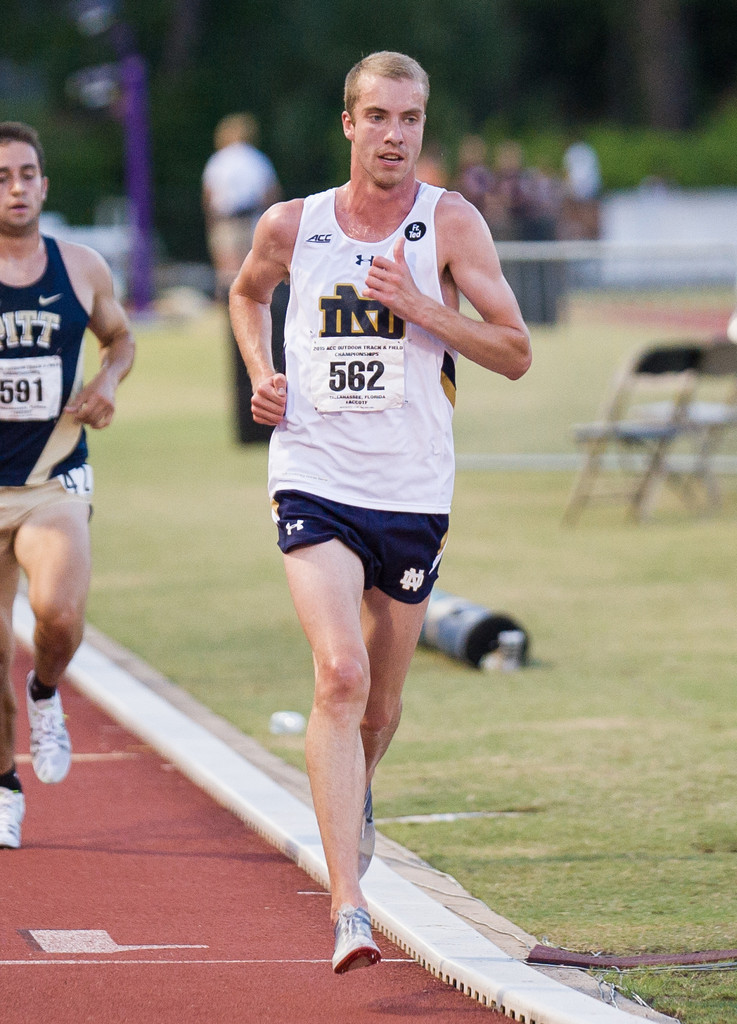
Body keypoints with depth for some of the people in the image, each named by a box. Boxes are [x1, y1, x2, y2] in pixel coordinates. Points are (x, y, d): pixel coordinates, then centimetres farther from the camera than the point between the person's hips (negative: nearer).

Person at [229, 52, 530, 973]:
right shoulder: (291, 225, 2)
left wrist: (419, 306, -17)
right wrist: (260, 373, 6)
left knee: (380, 703, 13)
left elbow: (516, 353, -4)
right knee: (339, 675, -21)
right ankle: (347, 907, -25)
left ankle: (353, 794, 50)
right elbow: (246, 293, 25)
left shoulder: (449, 223, -2)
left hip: (413, 492, 1)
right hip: (314, 476, -1)